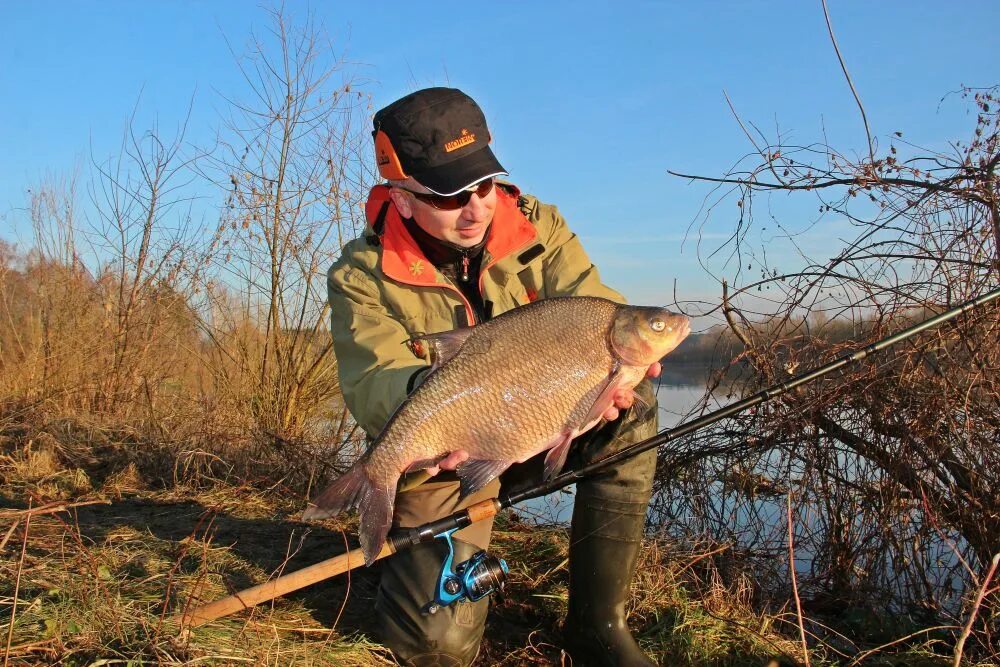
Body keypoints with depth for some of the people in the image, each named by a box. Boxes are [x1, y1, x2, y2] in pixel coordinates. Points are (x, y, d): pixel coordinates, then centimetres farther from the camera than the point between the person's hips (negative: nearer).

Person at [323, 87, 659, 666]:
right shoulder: (363, 278, -15)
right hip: (442, 464, -3)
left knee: (632, 404, -25)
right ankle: (416, 560, 22)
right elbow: (372, 386, -26)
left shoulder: (535, 225, -7)